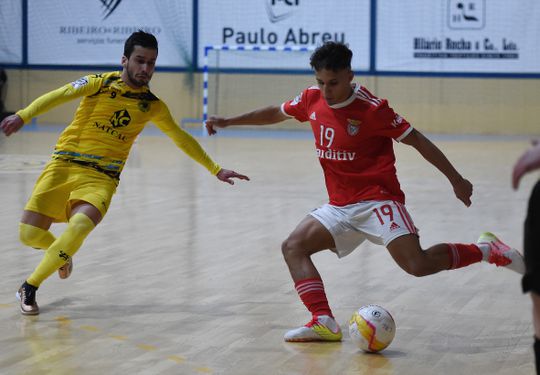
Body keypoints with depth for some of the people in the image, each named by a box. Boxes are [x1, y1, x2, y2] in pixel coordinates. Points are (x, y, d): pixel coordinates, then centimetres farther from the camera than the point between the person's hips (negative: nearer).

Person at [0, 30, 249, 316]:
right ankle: (61, 255, 32)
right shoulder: (100, 83, -2)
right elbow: (59, 96, -16)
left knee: (80, 226, -29)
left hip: (102, 177, 1)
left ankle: (29, 289, -12)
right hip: (64, 164, -1)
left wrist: (216, 170, 17)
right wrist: (23, 115, -33)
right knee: (29, 233, -6)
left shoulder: (153, 106, 7)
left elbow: (182, 139, 19)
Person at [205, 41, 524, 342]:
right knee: (293, 247, -7)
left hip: (377, 200, -7)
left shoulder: (372, 108, -15)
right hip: (340, 207, 7)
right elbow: (277, 113, 22)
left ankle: (488, 250, 0)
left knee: (418, 265, -23)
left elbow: (417, 140, -8)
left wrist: (456, 180, -5)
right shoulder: (312, 100, 3)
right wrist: (228, 121, 23)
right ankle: (325, 323, -16)